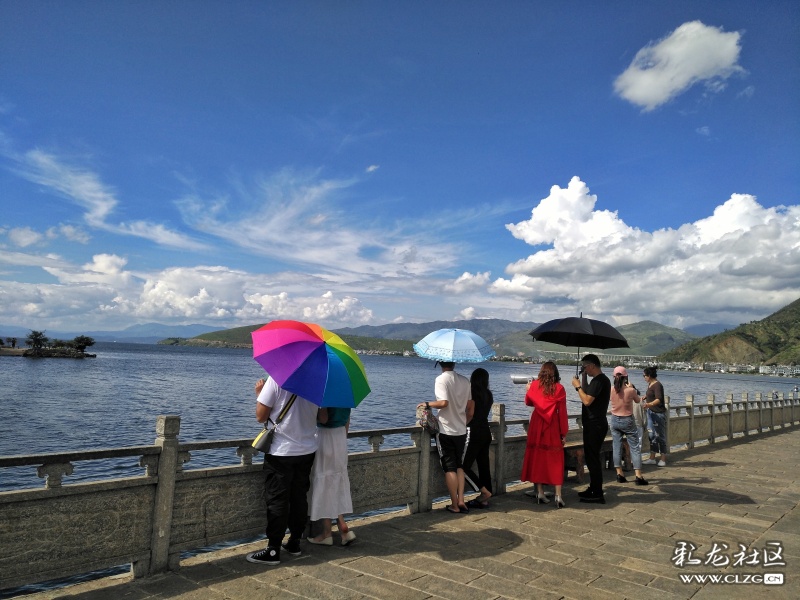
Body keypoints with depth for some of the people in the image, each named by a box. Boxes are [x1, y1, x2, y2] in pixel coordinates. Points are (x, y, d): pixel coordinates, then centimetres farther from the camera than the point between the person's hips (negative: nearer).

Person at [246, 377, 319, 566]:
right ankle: (295, 543, 26)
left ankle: (273, 551, 7)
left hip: (281, 452, -5)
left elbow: (261, 416, -12)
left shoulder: (276, 379, -16)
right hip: (307, 450, 5)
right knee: (300, 497, 15)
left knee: (277, 500, 3)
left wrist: (259, 393, 3)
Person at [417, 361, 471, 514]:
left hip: (446, 430, -5)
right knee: (459, 466, 16)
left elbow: (443, 402, -24)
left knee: (450, 468, 4)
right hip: (461, 430, 5)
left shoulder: (441, 379, -13)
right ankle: (461, 501, 13)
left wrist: (427, 404, -10)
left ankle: (454, 505, 9)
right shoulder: (465, 380, 5)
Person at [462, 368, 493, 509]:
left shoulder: (472, 394, -11)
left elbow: (470, 414, -16)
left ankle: (484, 491, -6)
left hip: (474, 433, -8)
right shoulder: (489, 395, 9)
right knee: (484, 467, 9)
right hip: (486, 432, 8)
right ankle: (484, 499, 13)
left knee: (464, 467, -3)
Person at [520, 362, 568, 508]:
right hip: (553, 427, -2)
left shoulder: (535, 385, 0)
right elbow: (562, 412, -6)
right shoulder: (559, 388, -5)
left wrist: (529, 389, 37)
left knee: (537, 457, 10)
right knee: (555, 459, 4)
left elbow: (528, 402, 18)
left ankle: (540, 493, 13)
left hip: (536, 426, 2)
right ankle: (558, 496, 2)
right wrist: (564, 432, 2)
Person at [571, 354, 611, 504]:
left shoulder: (599, 380, -18)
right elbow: (587, 395, 23)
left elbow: (587, 401, -25)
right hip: (594, 424, 11)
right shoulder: (601, 379, 16)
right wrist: (583, 379, 15)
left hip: (595, 425, -11)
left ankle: (597, 494, -3)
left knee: (592, 458, -7)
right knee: (591, 457, 17)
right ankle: (593, 489, 27)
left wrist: (578, 386, -13)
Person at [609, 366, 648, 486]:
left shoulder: (611, 389, -9)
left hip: (615, 420, 3)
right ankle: (638, 476, 1)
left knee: (617, 447, 9)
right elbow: (637, 401, 3)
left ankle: (619, 474, 12)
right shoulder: (631, 390, -17)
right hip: (627, 421, -3)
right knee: (635, 448, 4)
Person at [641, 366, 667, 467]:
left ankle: (663, 459, 5)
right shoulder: (650, 384, 11)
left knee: (660, 436, -3)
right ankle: (652, 458, 16)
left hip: (659, 413, -9)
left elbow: (659, 399, -30)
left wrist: (649, 404, -45)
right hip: (651, 412, 9)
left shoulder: (657, 385, -17)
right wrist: (645, 396, 41)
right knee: (652, 435, 10)